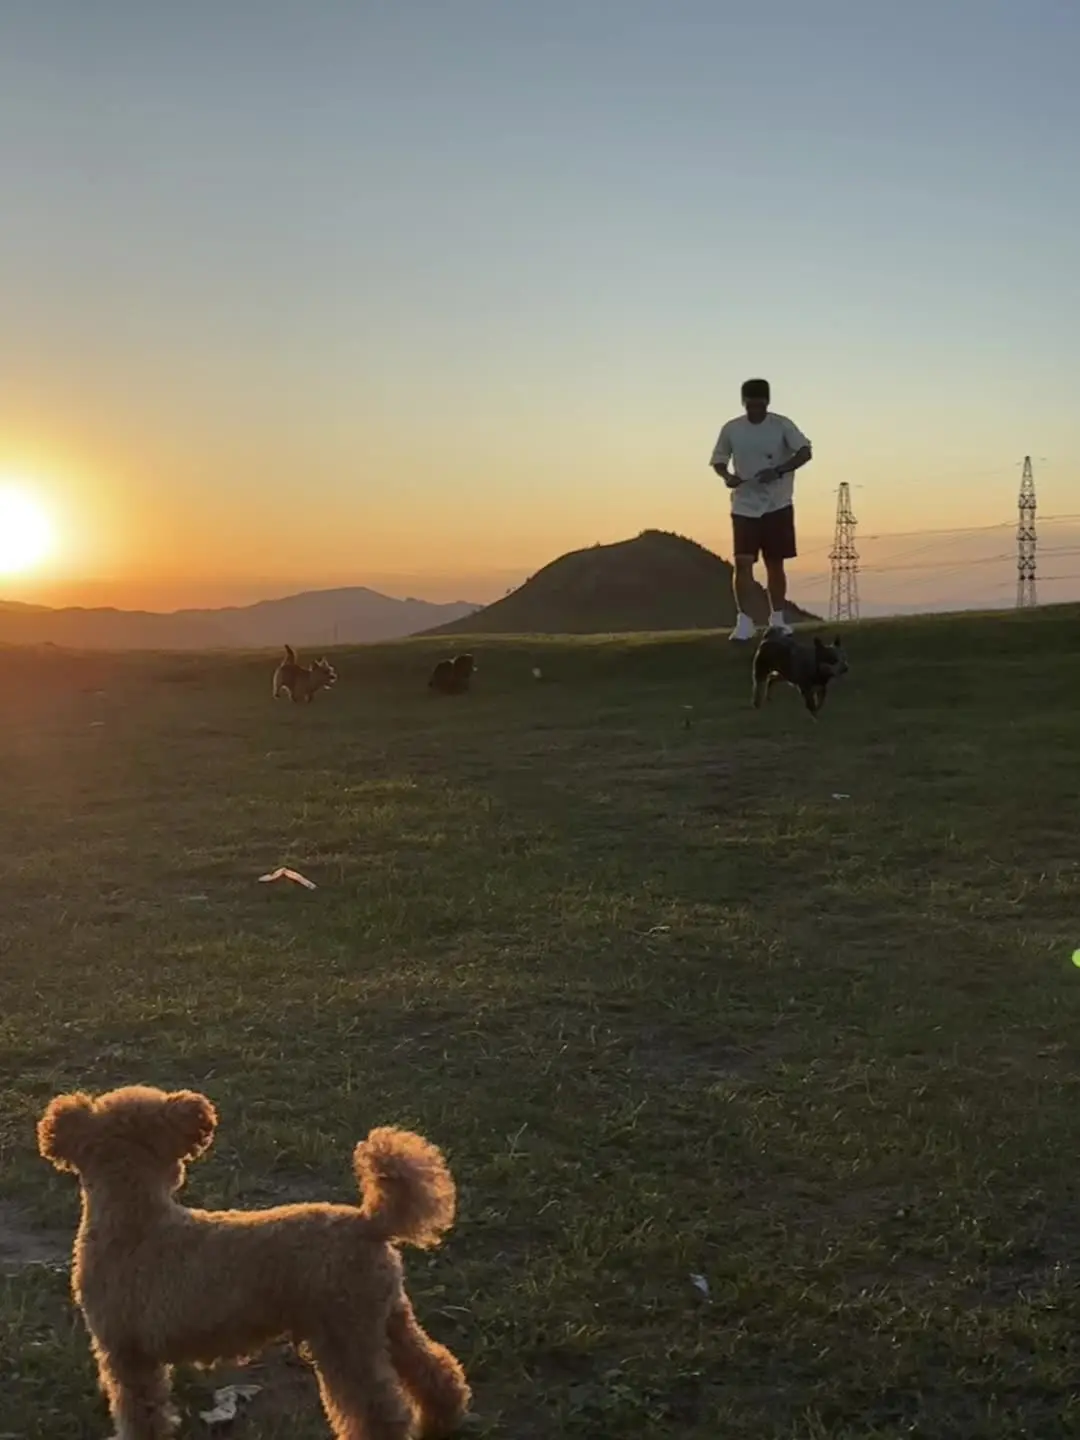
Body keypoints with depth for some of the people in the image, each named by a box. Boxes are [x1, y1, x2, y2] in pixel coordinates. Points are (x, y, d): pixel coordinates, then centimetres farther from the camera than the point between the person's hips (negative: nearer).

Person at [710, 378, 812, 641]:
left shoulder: (782, 425, -6)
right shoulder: (731, 429, 0)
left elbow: (805, 452, -13)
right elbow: (718, 461, 9)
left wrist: (779, 470, -28)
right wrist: (727, 476, -14)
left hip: (778, 506, 0)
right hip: (744, 507, 0)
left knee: (775, 564, 7)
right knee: (743, 562, -10)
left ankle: (777, 619, 19)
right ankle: (744, 621, -9)